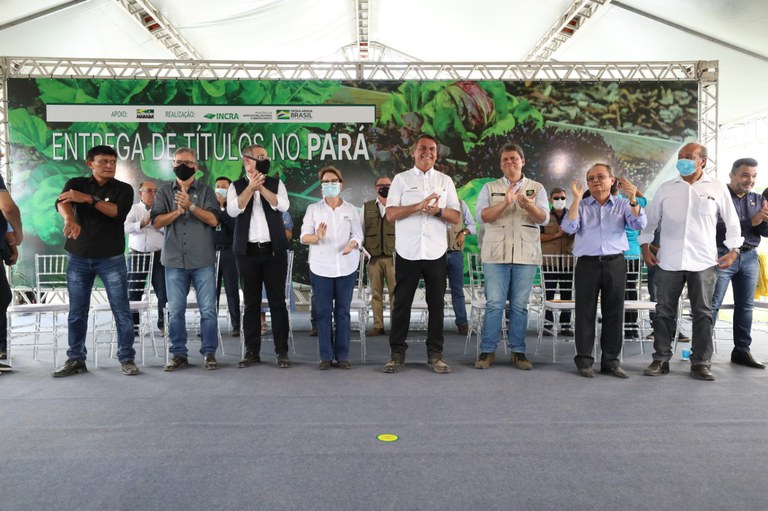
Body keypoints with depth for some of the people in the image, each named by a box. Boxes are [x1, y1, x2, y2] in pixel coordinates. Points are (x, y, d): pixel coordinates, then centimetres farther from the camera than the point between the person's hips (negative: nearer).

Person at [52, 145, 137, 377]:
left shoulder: (123, 189, 3)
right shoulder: (76, 183, 6)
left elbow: (117, 212, -15)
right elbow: (62, 202, -15)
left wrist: (88, 199, -26)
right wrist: (70, 220, -36)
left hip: (112, 258, -2)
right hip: (78, 258, 2)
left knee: (122, 312, -2)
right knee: (76, 313, 7)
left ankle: (127, 358, 6)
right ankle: (76, 360, 18)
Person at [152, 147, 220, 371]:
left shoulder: (205, 190, 6)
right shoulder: (165, 191, 11)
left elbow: (213, 219, -7)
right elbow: (157, 222, 0)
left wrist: (191, 206, -18)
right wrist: (178, 211, -13)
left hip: (203, 260, -1)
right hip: (174, 260, 2)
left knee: (208, 309, -1)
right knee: (175, 310, 5)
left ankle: (209, 353, 9)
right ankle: (179, 354, 16)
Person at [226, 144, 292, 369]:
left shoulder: (276, 183, 9)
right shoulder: (236, 186, 8)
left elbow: (283, 205, -8)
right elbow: (232, 210, -10)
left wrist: (261, 187, -12)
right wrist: (250, 187, -15)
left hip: (274, 250, 0)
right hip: (248, 252, 0)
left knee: (277, 301, 2)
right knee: (251, 302, 6)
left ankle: (282, 351, 9)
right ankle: (252, 351, 15)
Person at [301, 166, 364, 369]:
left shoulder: (351, 209, 8)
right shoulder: (313, 209, 5)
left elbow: (358, 234, 2)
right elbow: (304, 237, -1)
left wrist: (352, 245, -20)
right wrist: (317, 237, -22)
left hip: (346, 267, 1)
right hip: (321, 267, 0)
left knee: (343, 311, 5)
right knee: (323, 312, 1)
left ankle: (342, 355, 11)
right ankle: (326, 356, 9)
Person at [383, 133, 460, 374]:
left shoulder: (445, 181, 12)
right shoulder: (401, 179, 7)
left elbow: (456, 217, 7)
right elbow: (390, 215, -4)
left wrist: (438, 211, -13)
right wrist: (419, 206, -17)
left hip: (436, 253, 2)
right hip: (407, 252, -2)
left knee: (436, 303, 6)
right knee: (402, 303, 4)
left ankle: (435, 354, 16)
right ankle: (397, 353, 14)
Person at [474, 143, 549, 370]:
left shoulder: (536, 188, 12)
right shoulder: (490, 188, 10)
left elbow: (544, 218, -2)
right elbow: (483, 215, -4)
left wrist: (528, 206, -22)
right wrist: (505, 202, -19)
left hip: (526, 255, 1)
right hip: (496, 254, -1)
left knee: (520, 305, 5)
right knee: (494, 304, -2)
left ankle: (518, 351, 13)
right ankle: (487, 350, 5)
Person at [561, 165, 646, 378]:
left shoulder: (622, 205, 12)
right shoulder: (581, 206, 10)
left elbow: (639, 224, -4)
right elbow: (569, 227, -7)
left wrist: (633, 200, -18)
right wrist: (576, 199, -14)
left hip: (615, 263, 1)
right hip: (587, 264, -1)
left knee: (614, 312, 5)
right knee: (585, 312, 1)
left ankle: (611, 360, 14)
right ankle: (584, 360, 8)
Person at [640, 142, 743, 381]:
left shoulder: (717, 188, 5)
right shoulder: (665, 188, 8)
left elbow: (732, 221, 10)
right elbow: (650, 220, 12)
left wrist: (733, 250, 4)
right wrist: (645, 247, 6)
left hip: (703, 262, -1)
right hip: (668, 262, 1)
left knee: (702, 313, 4)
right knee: (664, 312, 4)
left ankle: (701, 363, 13)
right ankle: (661, 360, 13)